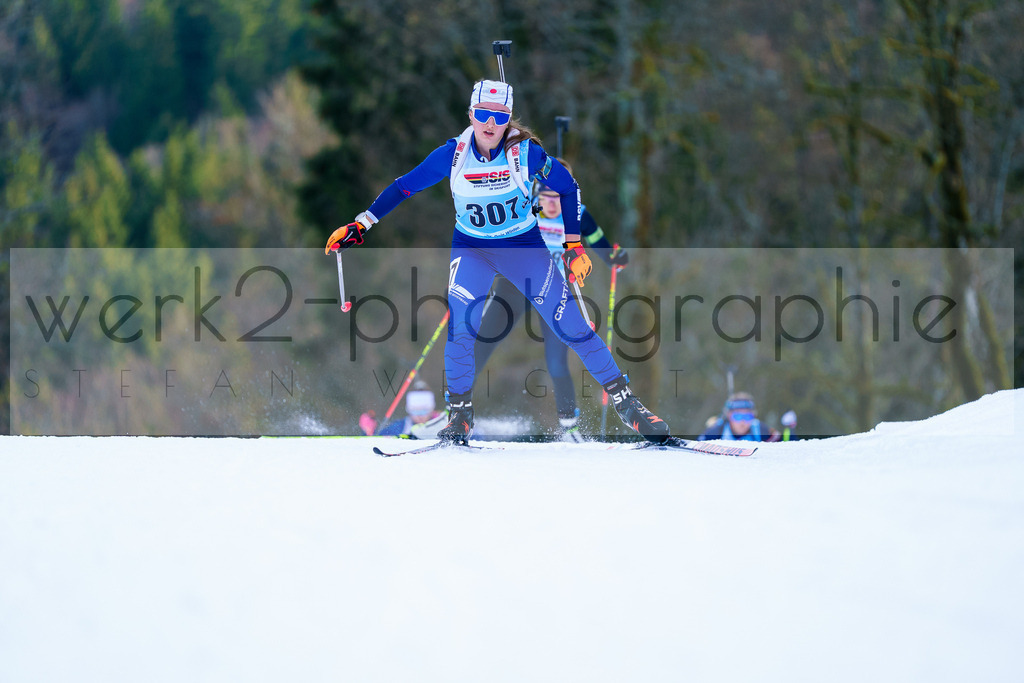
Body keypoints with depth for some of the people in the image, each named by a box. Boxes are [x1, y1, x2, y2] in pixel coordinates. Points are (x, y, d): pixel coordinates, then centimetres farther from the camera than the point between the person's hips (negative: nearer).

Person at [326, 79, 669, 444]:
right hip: (471, 250, 1)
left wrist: (573, 245, -7)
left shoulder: (525, 152, -18)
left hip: (525, 247, -1)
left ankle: (625, 403, 4)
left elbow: (567, 188, -4)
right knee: (459, 327, -19)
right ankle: (460, 416, 0)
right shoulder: (452, 154, -15)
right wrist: (359, 225, -7)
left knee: (571, 324, -8)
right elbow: (403, 187, -4)